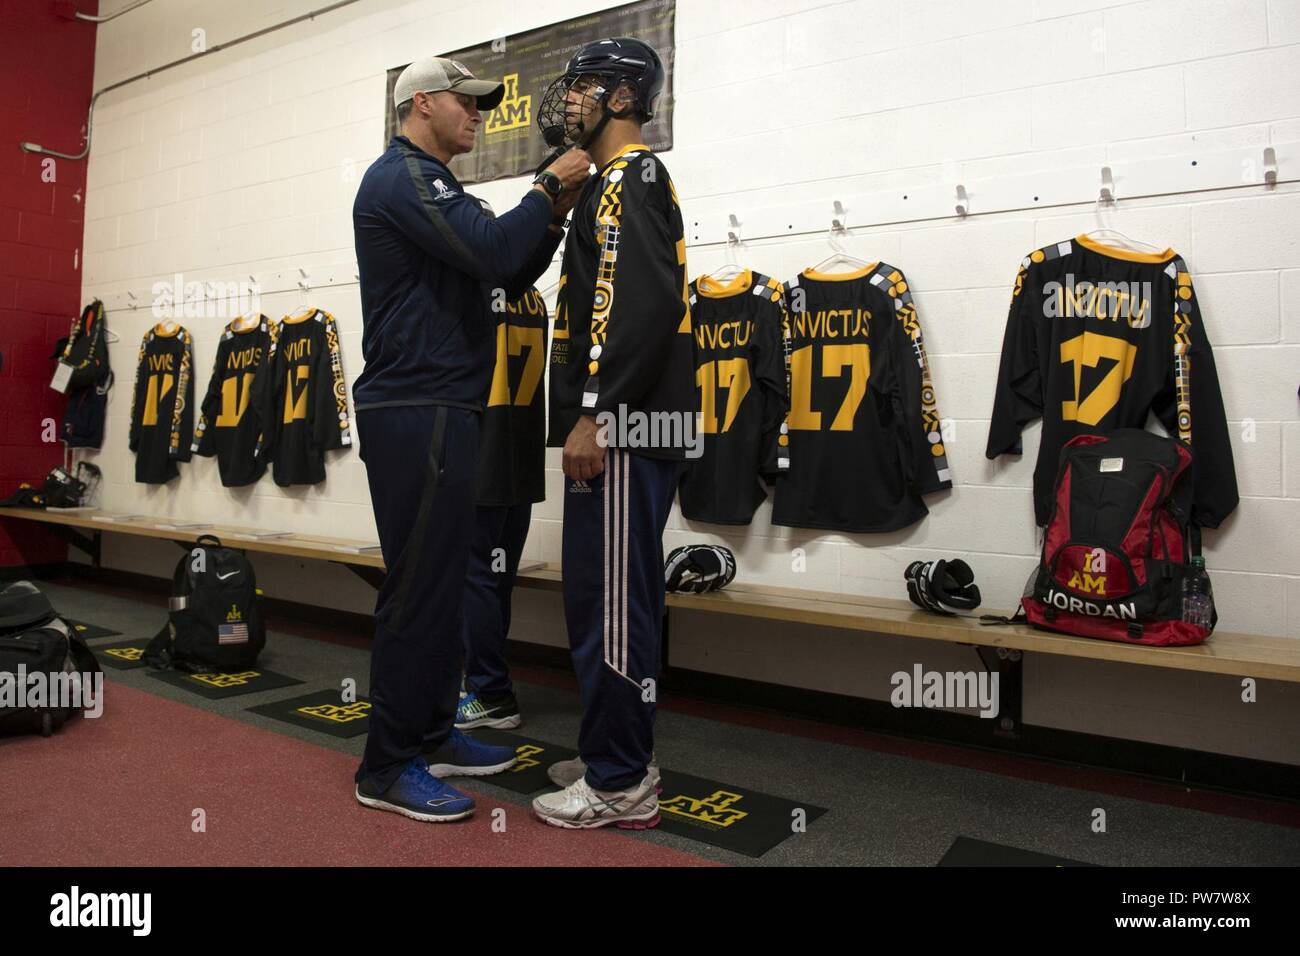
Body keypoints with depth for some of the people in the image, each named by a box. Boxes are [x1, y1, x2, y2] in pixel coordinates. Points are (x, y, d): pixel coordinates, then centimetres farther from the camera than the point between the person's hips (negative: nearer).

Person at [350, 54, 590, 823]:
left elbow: (511, 273, 20)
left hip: (440, 409, 10)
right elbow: (492, 251, -22)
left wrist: (555, 212, 6)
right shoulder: (403, 176, -8)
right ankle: (388, 767, 4)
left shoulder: (432, 185, 24)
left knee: (444, 579, 13)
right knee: (419, 585, -7)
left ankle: (432, 735, 24)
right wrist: (547, 188, -7)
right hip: (415, 412, -10)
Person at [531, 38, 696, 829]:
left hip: (622, 426, -11)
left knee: (610, 600, -5)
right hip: (625, 424, 11)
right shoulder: (625, 183, 25)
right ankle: (619, 756, 26)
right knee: (609, 594, 14)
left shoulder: (628, 178, -6)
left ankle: (619, 786, 6)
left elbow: (641, 304, -21)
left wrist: (592, 415, -22)